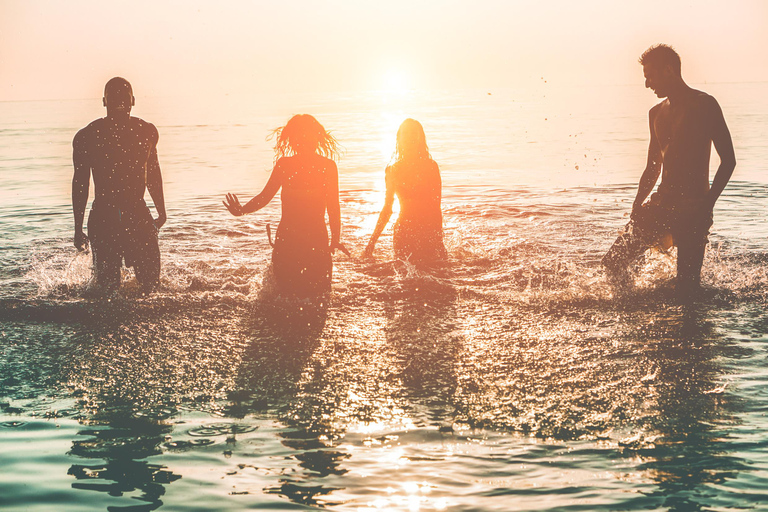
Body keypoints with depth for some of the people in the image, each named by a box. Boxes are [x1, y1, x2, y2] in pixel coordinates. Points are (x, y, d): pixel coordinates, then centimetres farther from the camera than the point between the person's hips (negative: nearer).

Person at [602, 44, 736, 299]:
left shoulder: (704, 105, -7)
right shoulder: (657, 113, 15)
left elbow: (728, 160, -10)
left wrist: (707, 204, -18)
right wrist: (637, 209, 11)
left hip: (693, 210, -6)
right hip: (661, 204, 6)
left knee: (686, 288, -9)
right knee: (613, 262, 1)